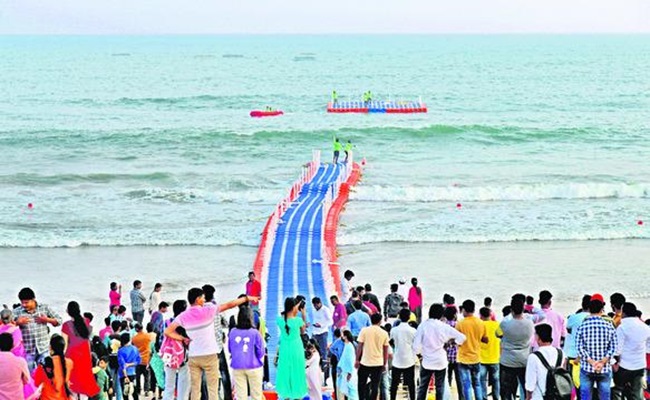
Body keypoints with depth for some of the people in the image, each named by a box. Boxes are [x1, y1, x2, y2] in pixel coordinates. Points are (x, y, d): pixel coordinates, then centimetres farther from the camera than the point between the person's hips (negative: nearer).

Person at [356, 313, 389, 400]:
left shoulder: (364, 330, -5)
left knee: (362, 384, 12)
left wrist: (357, 360, 4)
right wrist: (385, 364, 15)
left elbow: (359, 346, -4)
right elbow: (385, 350, 5)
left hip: (365, 362, -1)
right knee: (375, 386, 7)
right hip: (378, 363, 1)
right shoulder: (384, 333, 0)